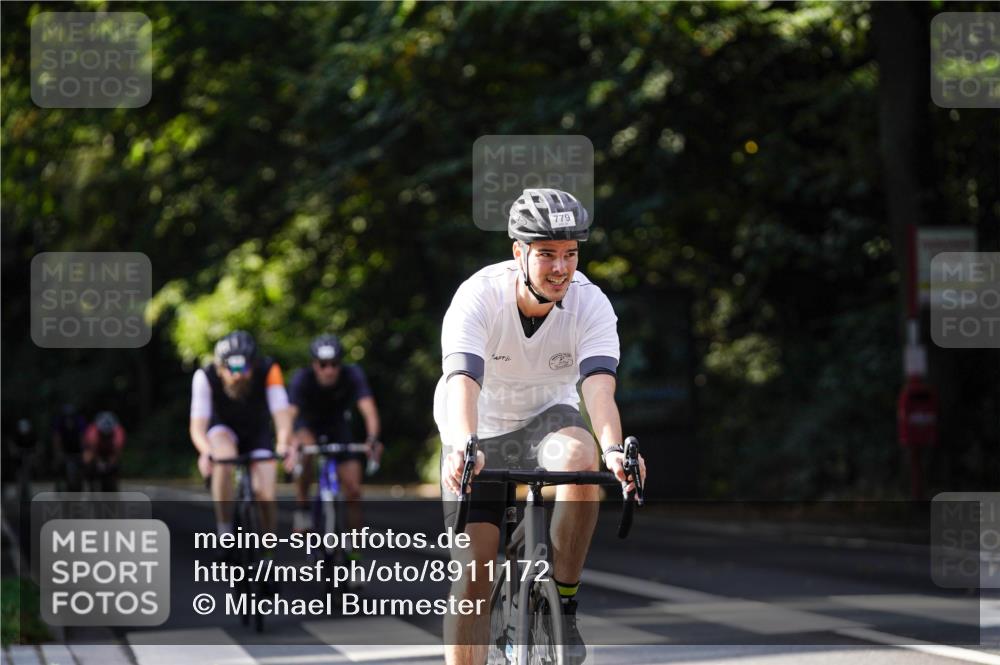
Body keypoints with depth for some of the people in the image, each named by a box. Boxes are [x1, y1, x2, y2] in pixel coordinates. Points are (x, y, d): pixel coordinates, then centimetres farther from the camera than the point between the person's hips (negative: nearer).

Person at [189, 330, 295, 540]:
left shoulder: (268, 371, -31)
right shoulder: (205, 376, -31)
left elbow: (282, 415, -38)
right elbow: (198, 427, -35)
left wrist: (284, 444, -59)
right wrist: (206, 452, -56)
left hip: (257, 434, 1)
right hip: (223, 430, -1)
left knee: (265, 496, -16)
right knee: (224, 460, -35)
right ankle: (224, 531, -22)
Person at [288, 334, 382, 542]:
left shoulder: (352, 375, -29)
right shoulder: (303, 378, -30)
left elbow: (368, 407, -41)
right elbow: (290, 412, -41)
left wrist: (373, 439, -59)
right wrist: (289, 441, -61)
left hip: (338, 424, 2)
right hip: (308, 424, -2)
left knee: (353, 491, -8)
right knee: (306, 449, -38)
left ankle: (353, 549, 5)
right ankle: (302, 508, -21)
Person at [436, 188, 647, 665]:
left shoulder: (591, 305, -20)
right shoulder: (478, 298, -25)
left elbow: (599, 385, -34)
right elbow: (462, 382, -39)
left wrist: (613, 449, -54)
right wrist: (464, 449, -58)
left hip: (547, 418, 1)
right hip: (481, 433, -1)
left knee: (581, 457, -35)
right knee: (473, 569, -10)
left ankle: (562, 604, -19)